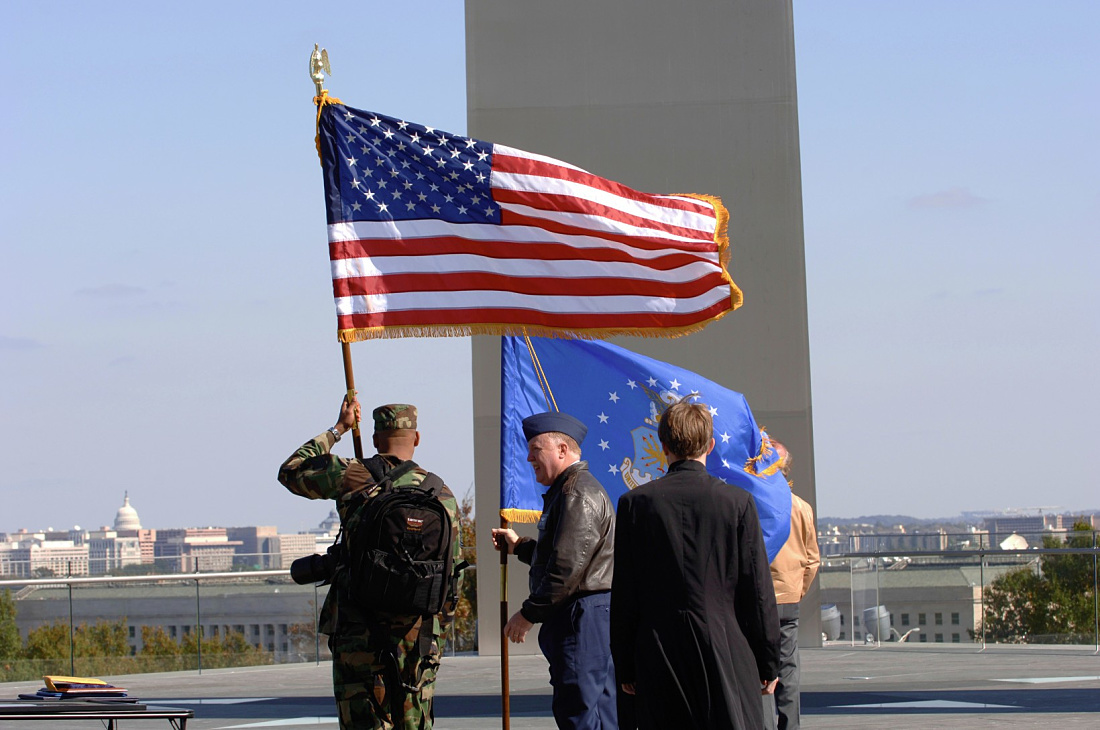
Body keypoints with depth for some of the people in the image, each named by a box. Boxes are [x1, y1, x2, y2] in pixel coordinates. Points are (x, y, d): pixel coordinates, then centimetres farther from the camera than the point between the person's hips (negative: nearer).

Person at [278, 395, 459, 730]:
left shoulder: (351, 476, -3)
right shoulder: (442, 494, 4)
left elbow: (291, 470, 13)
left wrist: (338, 429, 19)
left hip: (359, 631, -2)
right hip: (420, 634, 2)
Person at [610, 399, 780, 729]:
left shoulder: (635, 502, -1)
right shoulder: (738, 501, -3)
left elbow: (623, 594, 1)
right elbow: (759, 590, -1)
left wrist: (625, 666, 9)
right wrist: (769, 663, 8)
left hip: (659, 653, 1)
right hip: (727, 653, -1)